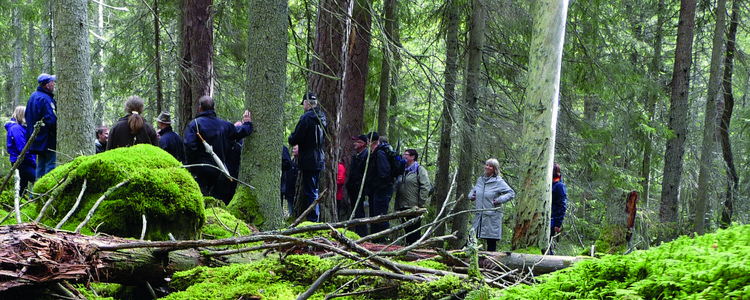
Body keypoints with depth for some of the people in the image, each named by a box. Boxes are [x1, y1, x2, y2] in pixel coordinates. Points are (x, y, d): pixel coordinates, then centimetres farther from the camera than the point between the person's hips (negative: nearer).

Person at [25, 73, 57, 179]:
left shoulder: (33, 97, 15)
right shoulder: (45, 99, -17)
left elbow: (27, 116, 23)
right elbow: (51, 120, -23)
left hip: (37, 139, 10)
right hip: (47, 139, -10)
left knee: (41, 164, 14)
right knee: (51, 163, -8)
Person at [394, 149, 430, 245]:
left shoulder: (420, 170, -3)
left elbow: (425, 187, -11)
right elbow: (398, 188, 23)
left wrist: (420, 203, -15)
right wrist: (397, 206, 15)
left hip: (414, 208, -7)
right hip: (403, 207, 7)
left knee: (415, 230, -6)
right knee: (407, 230, 10)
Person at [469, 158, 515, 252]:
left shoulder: (498, 182, -5)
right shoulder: (480, 180, 13)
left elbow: (511, 193, -5)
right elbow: (474, 190, 31)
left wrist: (499, 200, -14)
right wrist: (471, 196, 10)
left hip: (492, 217, -5)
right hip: (479, 216, 5)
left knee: (491, 242, 1)